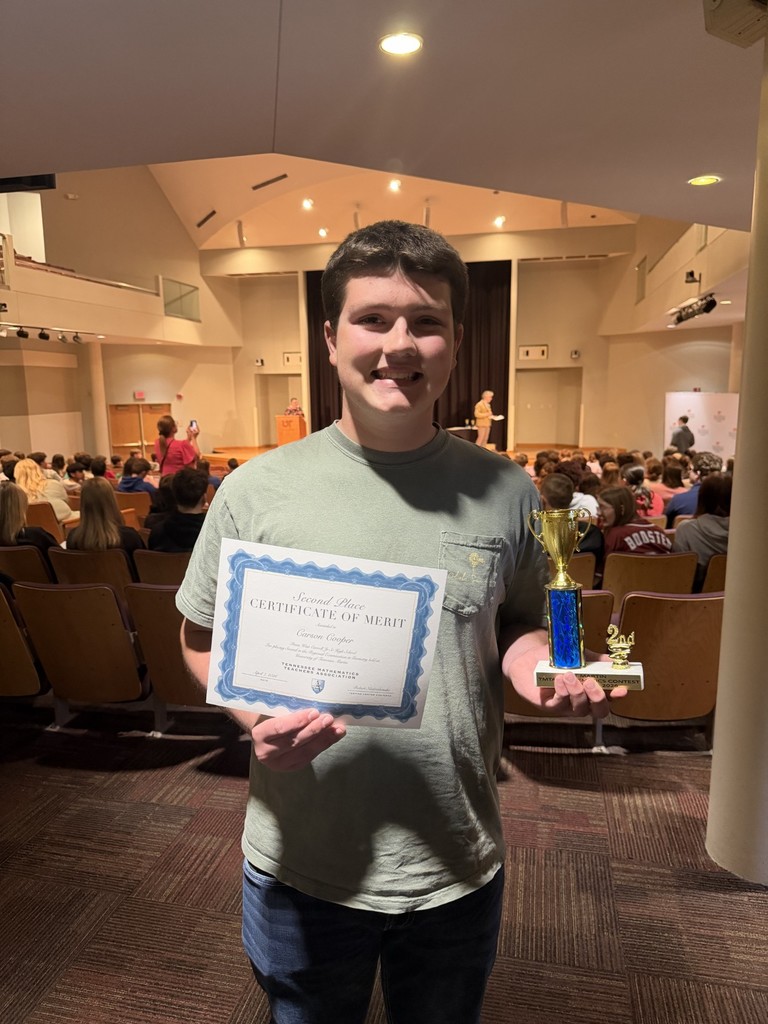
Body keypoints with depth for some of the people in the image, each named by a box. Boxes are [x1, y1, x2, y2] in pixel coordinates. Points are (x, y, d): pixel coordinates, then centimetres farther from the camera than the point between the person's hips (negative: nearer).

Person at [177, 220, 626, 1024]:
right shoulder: (256, 490, -12)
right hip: (301, 871, -1)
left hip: (460, 869, 2)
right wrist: (253, 715, -21)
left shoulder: (507, 494, -7)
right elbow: (202, 641, -2)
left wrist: (539, 666, -16)